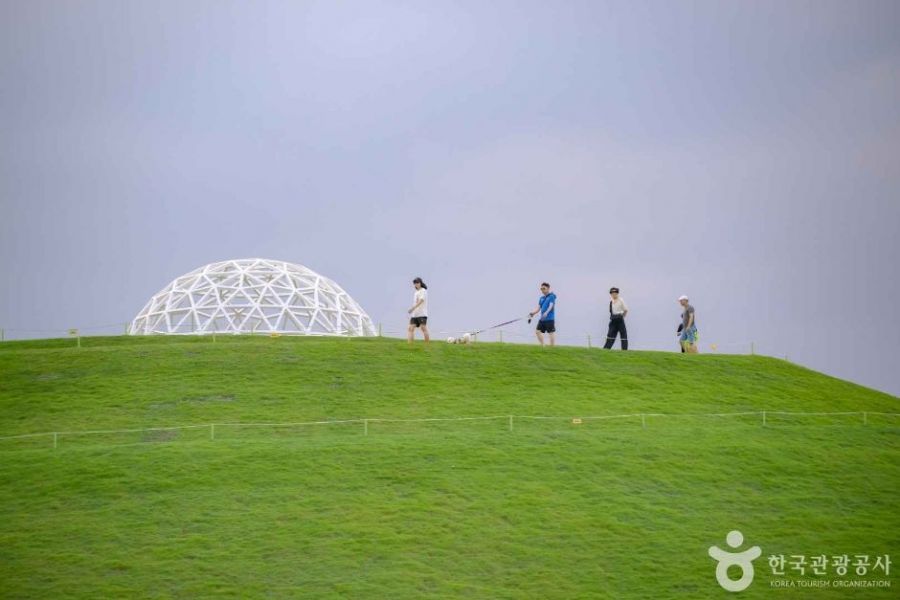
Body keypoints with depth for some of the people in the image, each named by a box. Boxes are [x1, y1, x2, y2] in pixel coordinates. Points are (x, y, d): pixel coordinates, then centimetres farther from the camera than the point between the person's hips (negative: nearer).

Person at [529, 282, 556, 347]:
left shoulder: (552, 296, -4)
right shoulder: (541, 298, 16)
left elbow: (551, 306, -17)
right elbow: (539, 308, 14)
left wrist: (546, 313, -34)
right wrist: (533, 313, -4)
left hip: (550, 318, -8)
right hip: (542, 319, 8)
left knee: (551, 332, -6)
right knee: (538, 331, 6)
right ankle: (542, 345, 15)